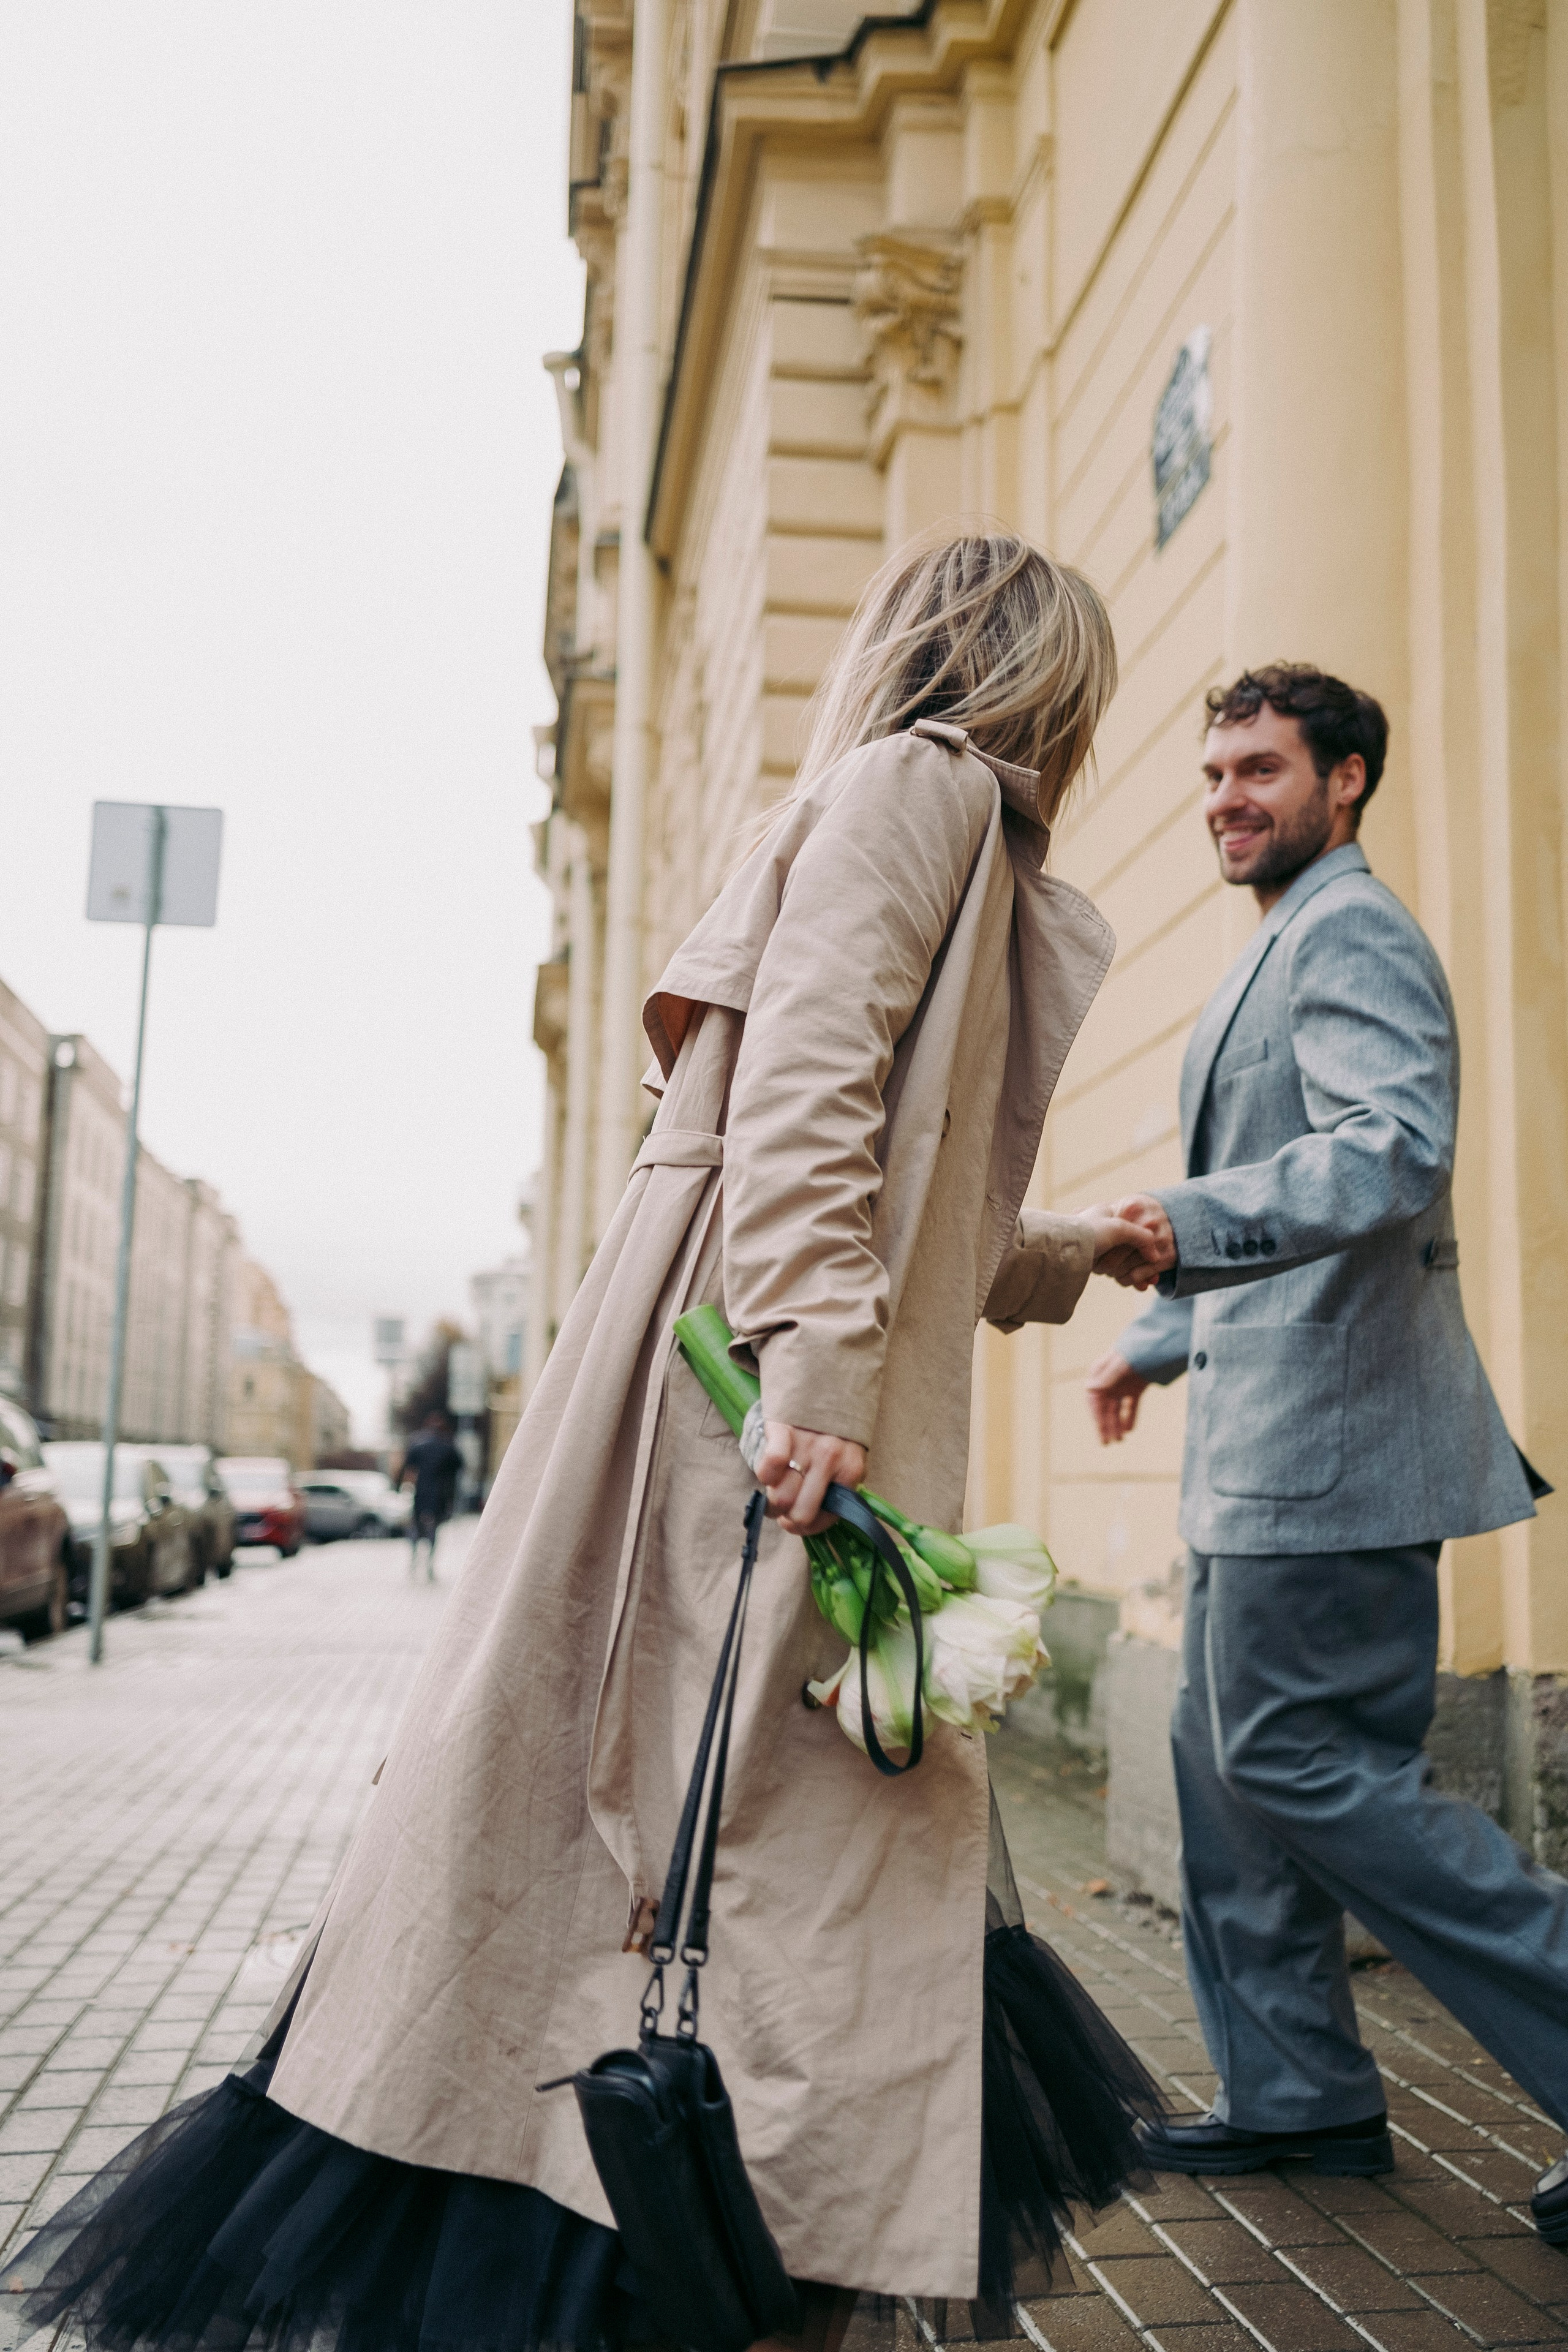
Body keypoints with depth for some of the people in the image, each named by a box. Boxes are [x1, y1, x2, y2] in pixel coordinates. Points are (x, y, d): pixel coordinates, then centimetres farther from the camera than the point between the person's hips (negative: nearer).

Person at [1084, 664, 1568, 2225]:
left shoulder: (1351, 932, -10)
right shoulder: (1284, 952, 23)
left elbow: (1394, 1148, -28)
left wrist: (1189, 1225, -40)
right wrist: (1166, 1335, 28)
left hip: (1331, 1426, -11)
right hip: (1267, 1439, 11)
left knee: (1294, 1759, -9)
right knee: (1226, 1757, 13)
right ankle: (1298, 2097, 23)